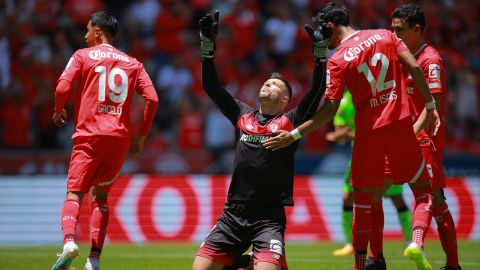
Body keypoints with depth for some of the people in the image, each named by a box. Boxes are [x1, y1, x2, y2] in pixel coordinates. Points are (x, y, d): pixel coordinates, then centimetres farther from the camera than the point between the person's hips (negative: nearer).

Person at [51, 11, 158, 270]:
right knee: (100, 195, 17)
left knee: (74, 194, -4)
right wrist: (141, 135, 11)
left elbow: (62, 87, -9)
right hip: (120, 137, 4)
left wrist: (58, 111, 11)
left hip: (89, 135, -4)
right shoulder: (132, 63, 15)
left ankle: (69, 240, -33)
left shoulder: (83, 56, 5)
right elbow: (152, 98, 4)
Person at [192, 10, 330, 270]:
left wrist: (320, 50, -12)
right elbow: (210, 85, 15)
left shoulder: (290, 121, 6)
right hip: (233, 214, 4)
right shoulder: (242, 115, 15)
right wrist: (207, 44, 7)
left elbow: (317, 90, -3)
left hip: (269, 217, -3)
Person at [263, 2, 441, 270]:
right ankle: (417, 241, -14)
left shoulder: (338, 60, -5)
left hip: (368, 131, -2)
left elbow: (329, 110, -11)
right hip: (401, 123, 2)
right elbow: (415, 69, -2)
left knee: (364, 199, 11)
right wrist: (430, 106, 7)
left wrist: (293, 135, -8)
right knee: (423, 188, 12)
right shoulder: (385, 35, 5)